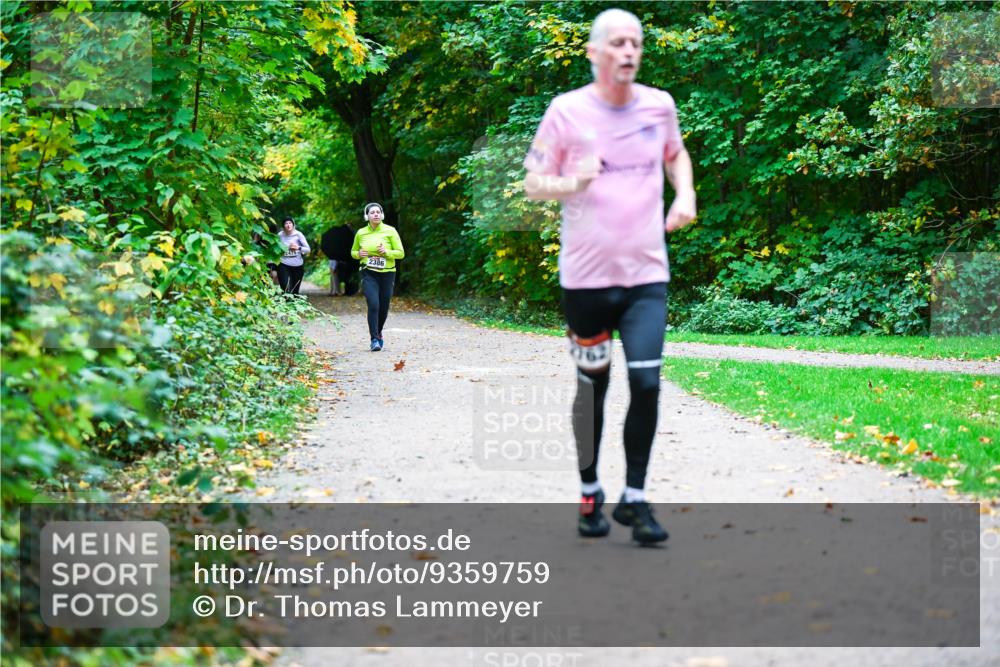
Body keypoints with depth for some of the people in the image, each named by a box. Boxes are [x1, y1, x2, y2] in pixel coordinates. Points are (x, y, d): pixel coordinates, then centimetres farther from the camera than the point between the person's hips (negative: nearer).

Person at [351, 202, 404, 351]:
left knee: (384, 307, 8)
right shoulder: (361, 233, 3)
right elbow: (353, 252, 17)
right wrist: (358, 254, -6)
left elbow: (400, 253, -1)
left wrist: (386, 252, -19)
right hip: (368, 274, -1)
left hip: (387, 274, 1)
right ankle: (375, 339, -13)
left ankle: (378, 332, 35)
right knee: (373, 305, -17)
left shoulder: (390, 231, -3)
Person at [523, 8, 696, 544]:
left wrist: (685, 196, 6)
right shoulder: (566, 110, -6)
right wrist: (573, 181, -22)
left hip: (646, 274, 2)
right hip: (586, 275, -2)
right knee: (592, 387, 9)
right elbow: (532, 183, -2)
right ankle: (590, 494, 27)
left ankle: (634, 499, 6)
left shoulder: (659, 105, 4)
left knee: (647, 385, -8)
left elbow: (675, 154, 24)